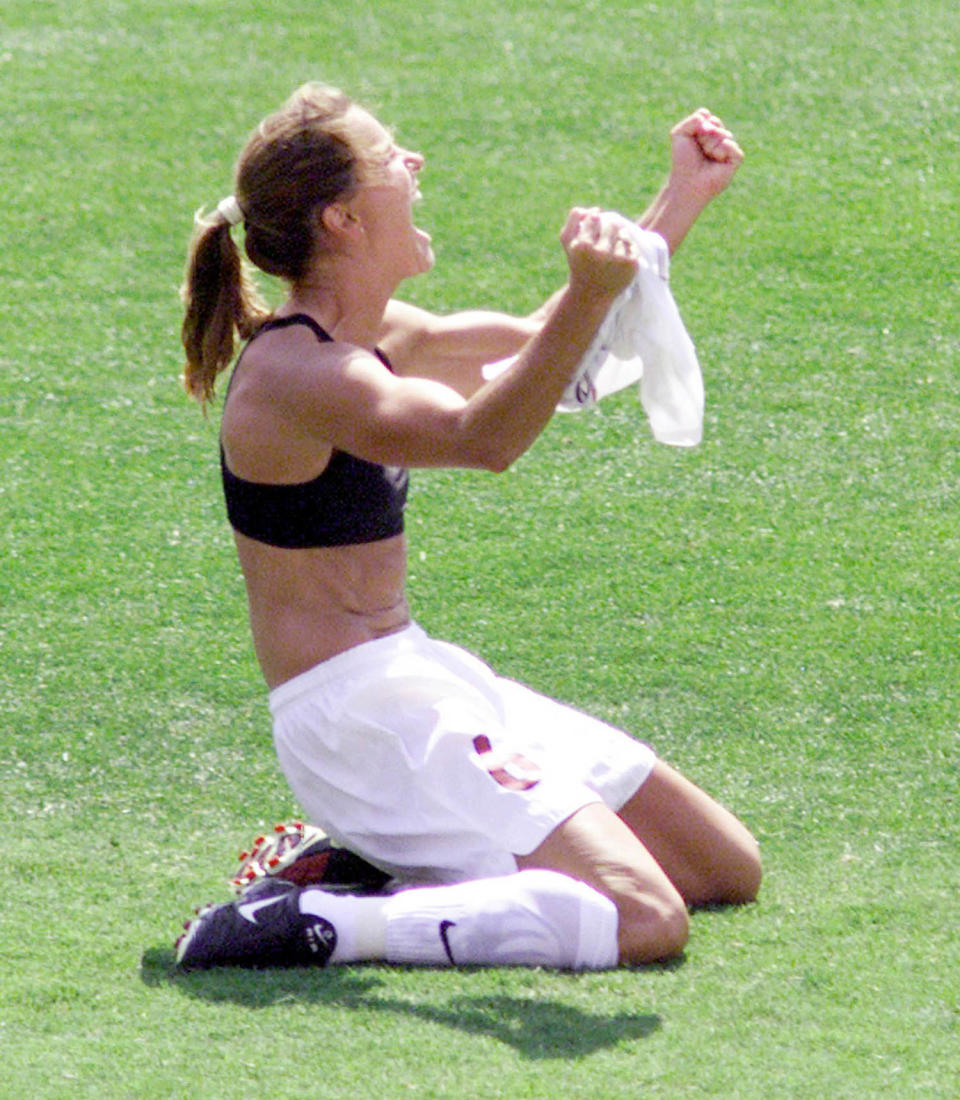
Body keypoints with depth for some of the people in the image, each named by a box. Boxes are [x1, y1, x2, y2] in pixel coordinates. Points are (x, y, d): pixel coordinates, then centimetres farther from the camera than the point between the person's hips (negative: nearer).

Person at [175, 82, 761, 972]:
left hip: (419, 682, 10)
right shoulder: (296, 371, -19)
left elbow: (539, 348, 25)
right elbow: (480, 437, -36)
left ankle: (397, 865, 12)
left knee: (728, 870, 11)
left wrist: (684, 198, 22)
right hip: (354, 718, -10)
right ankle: (315, 925, -19)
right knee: (643, 919, -22)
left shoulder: (371, 339, 11)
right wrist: (587, 298, -50)